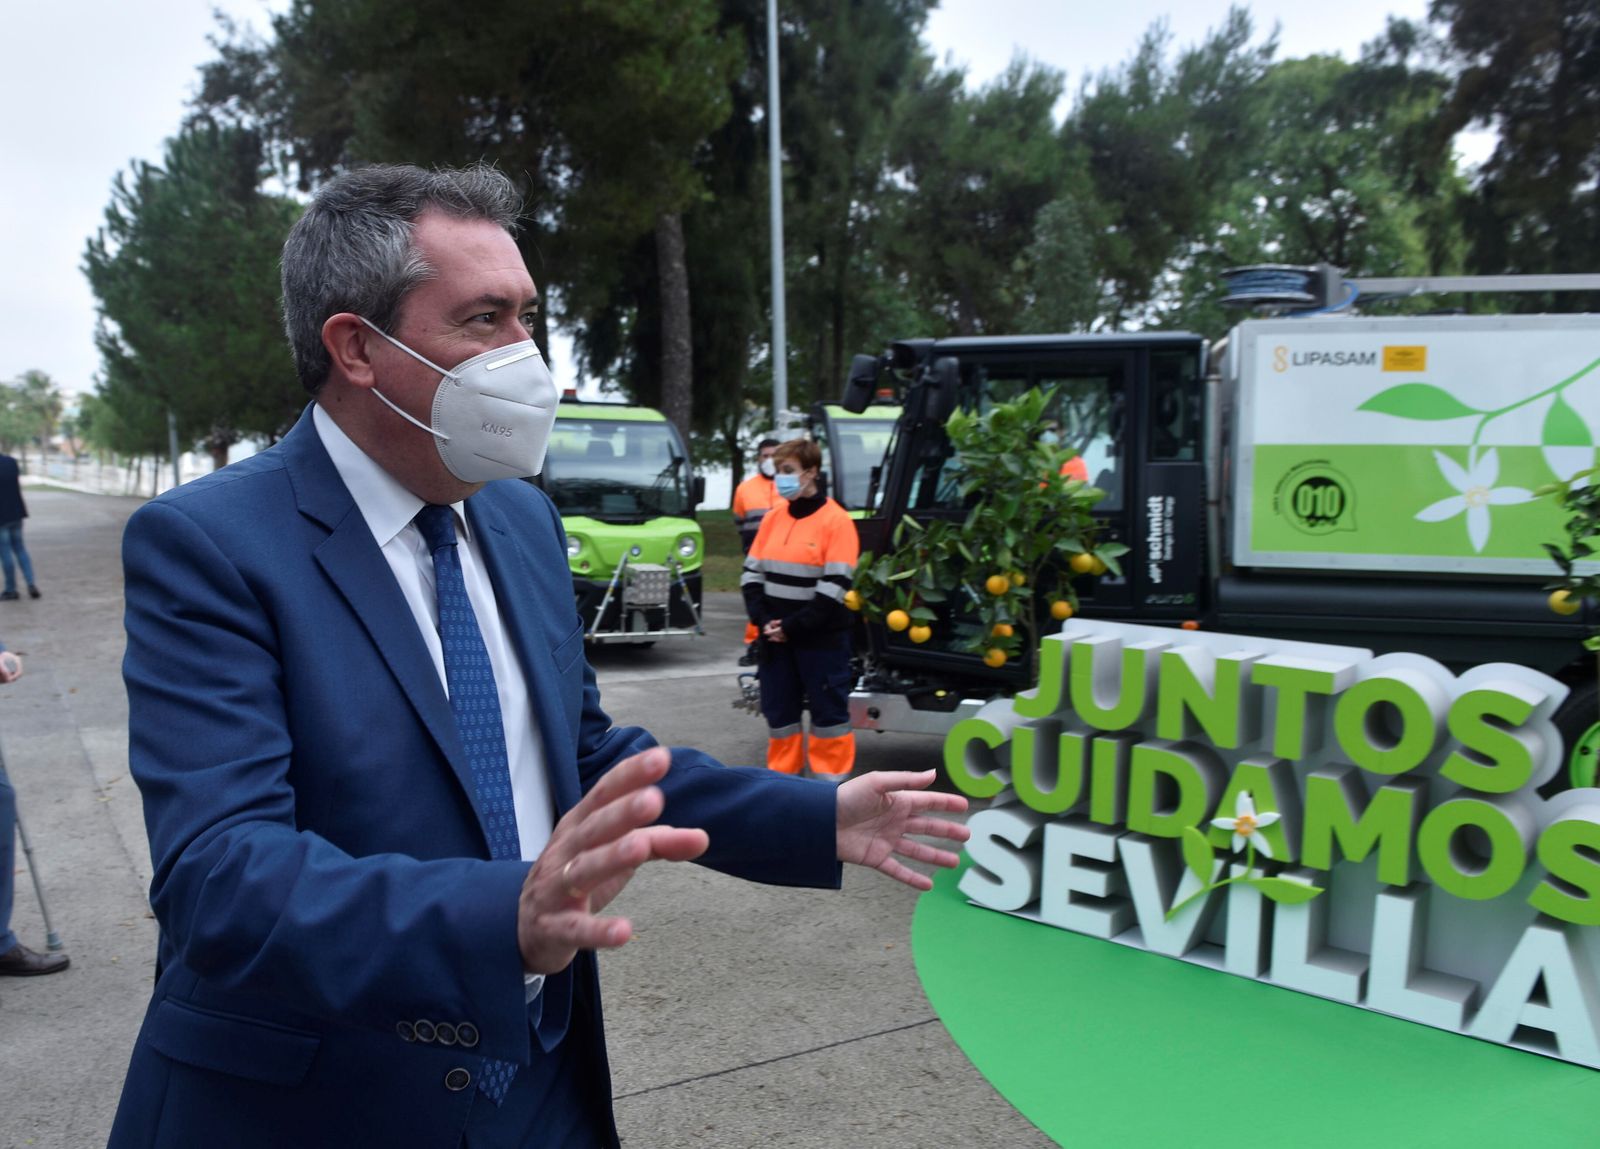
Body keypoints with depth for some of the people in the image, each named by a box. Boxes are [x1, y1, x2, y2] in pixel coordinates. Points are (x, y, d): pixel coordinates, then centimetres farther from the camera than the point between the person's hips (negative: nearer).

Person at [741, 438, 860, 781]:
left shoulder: (836, 520, -10)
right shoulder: (773, 518, 8)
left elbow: (835, 587, -15)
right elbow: (751, 572, 9)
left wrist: (793, 627, -16)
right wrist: (763, 621, -6)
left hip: (821, 638, -6)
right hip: (775, 637, 6)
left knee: (829, 713, 3)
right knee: (778, 711, 13)